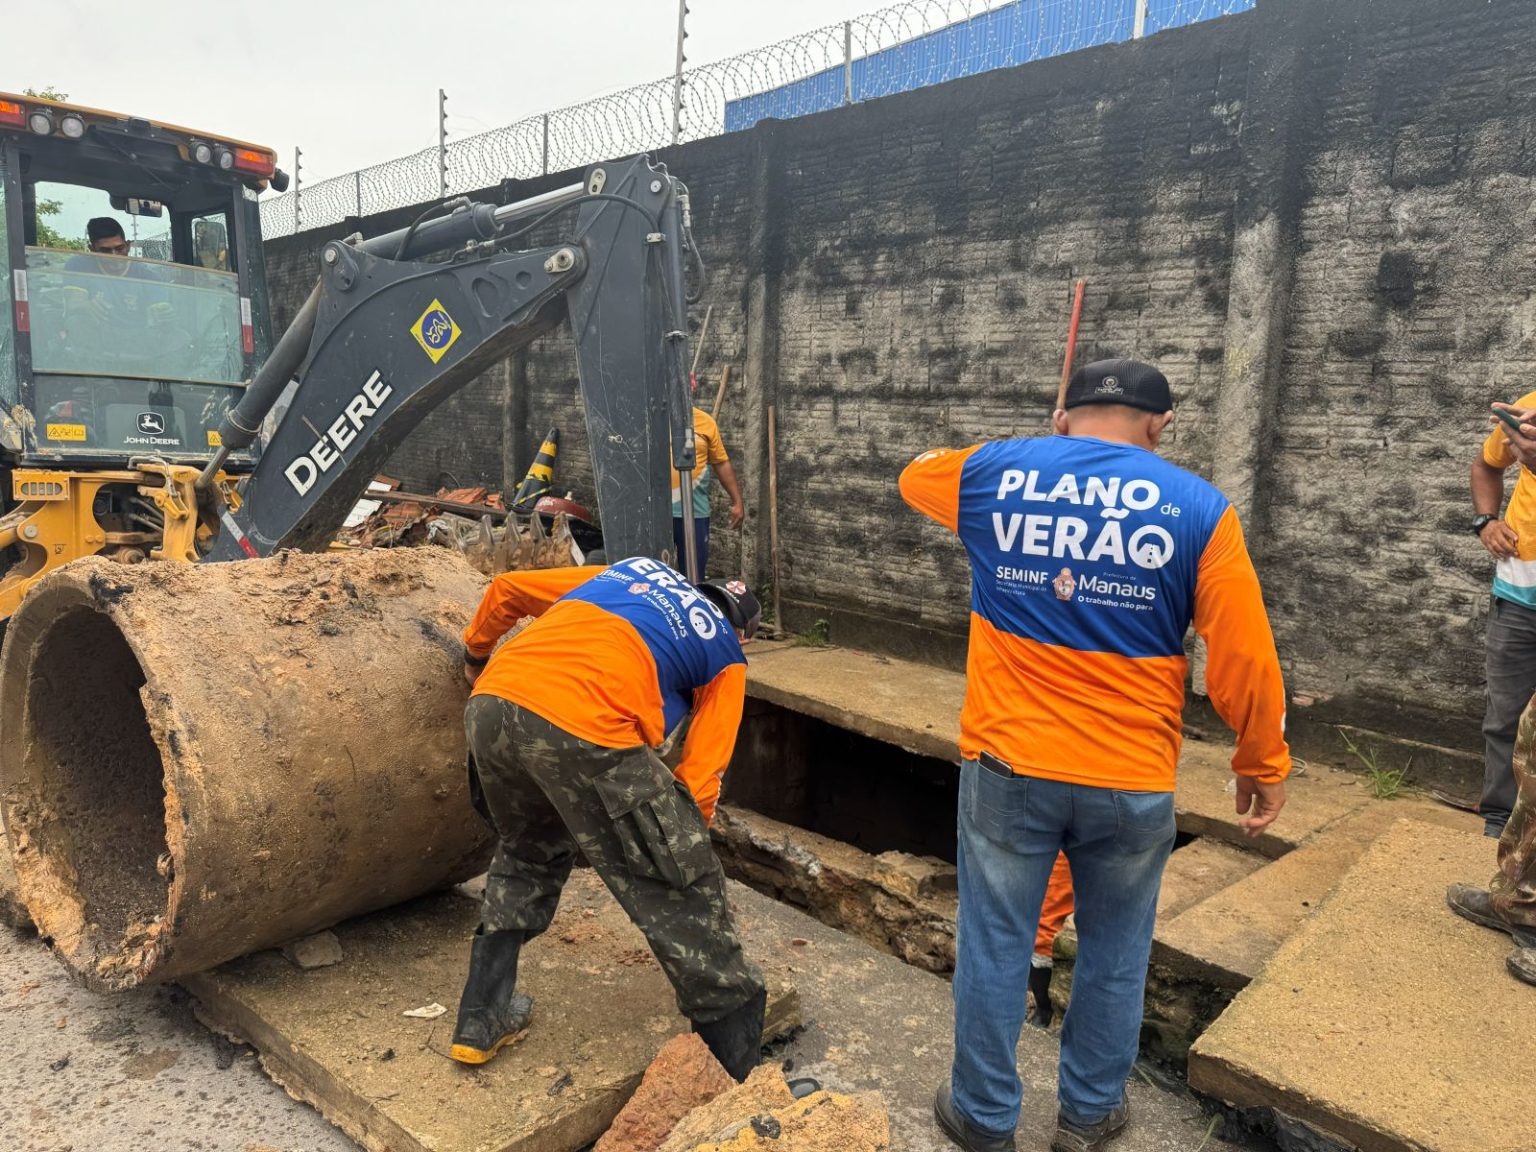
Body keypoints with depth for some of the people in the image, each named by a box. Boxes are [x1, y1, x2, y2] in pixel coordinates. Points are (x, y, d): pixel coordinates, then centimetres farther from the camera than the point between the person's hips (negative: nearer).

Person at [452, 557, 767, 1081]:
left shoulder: (628, 569, 32)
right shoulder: (726, 656, 20)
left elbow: (506, 589, 34)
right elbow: (701, 774, 10)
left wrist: (475, 652, 51)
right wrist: (681, 847, 26)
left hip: (489, 706, 6)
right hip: (583, 732, -6)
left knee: (526, 854, 32)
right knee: (682, 894, 9)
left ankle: (482, 1018, 38)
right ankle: (739, 1069, 18)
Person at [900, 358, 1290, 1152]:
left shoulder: (992, 474, -2)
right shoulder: (1199, 509, -6)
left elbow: (915, 477, 22)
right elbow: (1246, 665, -6)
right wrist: (1264, 767, 10)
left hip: (1007, 766, 0)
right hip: (1132, 782, 0)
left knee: (993, 946, 16)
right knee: (1113, 954, 21)